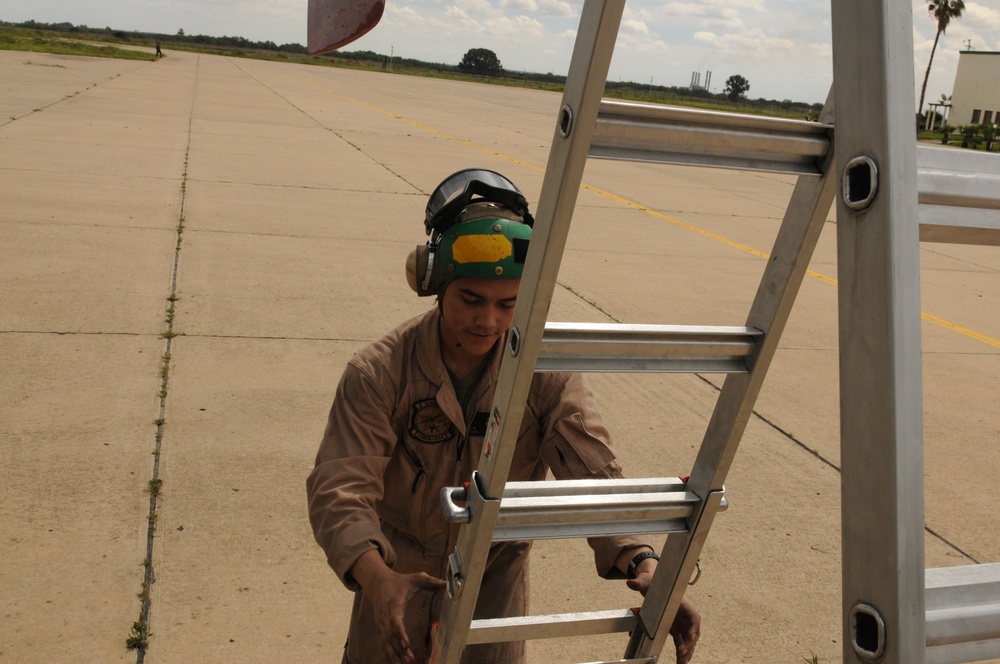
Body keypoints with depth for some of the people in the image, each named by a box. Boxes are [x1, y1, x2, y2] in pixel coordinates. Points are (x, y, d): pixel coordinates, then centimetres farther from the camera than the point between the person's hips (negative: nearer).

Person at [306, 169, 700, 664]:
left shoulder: (546, 372, -20)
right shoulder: (378, 374, -25)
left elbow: (593, 473, -25)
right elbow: (340, 488, -30)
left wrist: (642, 562, -43)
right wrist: (376, 580, -49)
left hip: (496, 568, 1)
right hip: (400, 569, 0)